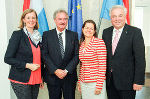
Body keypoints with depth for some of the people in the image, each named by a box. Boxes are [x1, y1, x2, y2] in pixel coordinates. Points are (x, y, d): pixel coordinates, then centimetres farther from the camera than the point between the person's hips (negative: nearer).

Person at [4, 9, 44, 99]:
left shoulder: (38, 36, 10)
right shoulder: (18, 35, -8)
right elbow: (8, 58, -11)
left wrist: (41, 78, 14)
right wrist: (27, 65, -17)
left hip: (35, 80, 6)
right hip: (21, 80, -5)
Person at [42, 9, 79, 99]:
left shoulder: (74, 35, 5)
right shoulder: (47, 35, 1)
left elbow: (77, 55, 0)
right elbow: (45, 55, -4)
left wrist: (66, 70, -11)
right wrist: (55, 70, -13)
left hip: (69, 76, 1)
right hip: (52, 76, -1)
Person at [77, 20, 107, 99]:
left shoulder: (99, 42, -10)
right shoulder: (81, 44, 8)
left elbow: (103, 64, -13)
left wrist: (99, 85, -16)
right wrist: (79, 82, 12)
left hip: (95, 82, -5)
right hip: (84, 83, 5)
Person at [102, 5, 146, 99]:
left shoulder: (135, 32, -9)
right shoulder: (106, 32, 7)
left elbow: (140, 59, -11)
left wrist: (138, 81, -15)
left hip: (126, 81, -4)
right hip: (109, 80, 4)